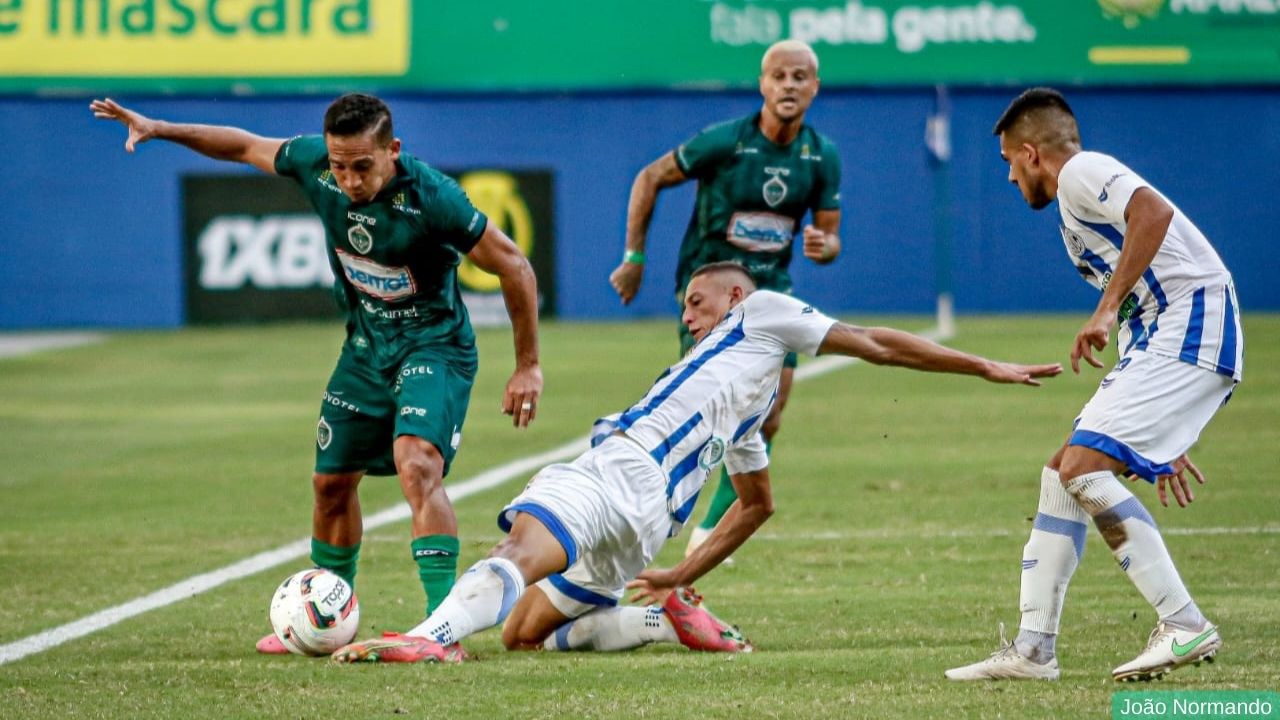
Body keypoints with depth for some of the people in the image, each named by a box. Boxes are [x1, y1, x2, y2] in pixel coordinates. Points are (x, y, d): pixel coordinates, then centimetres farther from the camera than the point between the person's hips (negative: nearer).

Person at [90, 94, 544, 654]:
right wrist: (160, 129, 5)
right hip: (366, 346, 6)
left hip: (434, 347, -6)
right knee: (332, 482, 14)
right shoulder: (315, 165, -14)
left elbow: (513, 266, -18)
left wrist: (528, 366, -13)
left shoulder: (430, 197, -28)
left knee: (417, 466, -29)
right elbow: (247, 146, 8)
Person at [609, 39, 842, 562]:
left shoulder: (822, 156, -2)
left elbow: (830, 236, 6)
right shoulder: (723, 141, -15)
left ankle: (710, 529, 13)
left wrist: (823, 246, -19)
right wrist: (634, 257, -2)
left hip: (771, 289, 5)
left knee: (766, 421, -2)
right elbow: (650, 179, -3)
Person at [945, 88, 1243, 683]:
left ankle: (1185, 627, -16)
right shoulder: (1075, 208, 28)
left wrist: (1106, 309, -24)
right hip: (1158, 344, 10)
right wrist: (1160, 442, 30)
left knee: (1082, 469, -17)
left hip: (1191, 333, -10)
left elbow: (1154, 212, -24)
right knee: (1060, 474, 10)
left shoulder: (1081, 172, -3)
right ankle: (1033, 649, 11)